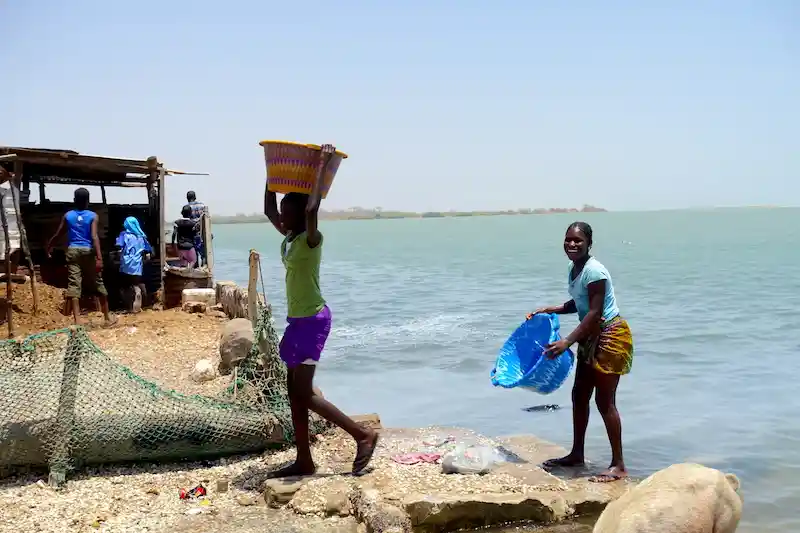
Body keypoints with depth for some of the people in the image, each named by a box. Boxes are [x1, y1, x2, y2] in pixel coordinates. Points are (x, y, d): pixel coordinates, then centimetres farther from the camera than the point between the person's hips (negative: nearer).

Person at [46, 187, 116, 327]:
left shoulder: (68, 215, 7)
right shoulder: (92, 216, -1)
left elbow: (57, 234, 16)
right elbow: (94, 237, -13)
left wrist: (49, 247, 34)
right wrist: (99, 258, -19)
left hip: (73, 251, 2)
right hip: (88, 251, -1)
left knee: (73, 284, -3)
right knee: (98, 283, 9)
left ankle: (76, 320, -10)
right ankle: (107, 317, 16)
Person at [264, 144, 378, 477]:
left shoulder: (311, 238, -15)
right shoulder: (289, 237, 10)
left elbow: (311, 208, -34)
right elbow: (268, 209, 22)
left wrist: (322, 166, -26)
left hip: (312, 320, -9)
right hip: (298, 320, 9)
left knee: (304, 394, -9)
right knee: (295, 393, 10)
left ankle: (363, 435, -1)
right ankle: (304, 461, 17)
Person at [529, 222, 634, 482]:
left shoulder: (594, 271, -22)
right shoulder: (573, 269, 7)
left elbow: (595, 312, -25)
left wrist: (567, 342, -28)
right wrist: (549, 310, 10)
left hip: (610, 336, -10)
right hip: (591, 337, 10)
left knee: (605, 401, -6)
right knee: (579, 395, 14)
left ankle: (619, 465, 3)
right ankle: (576, 454, 28)